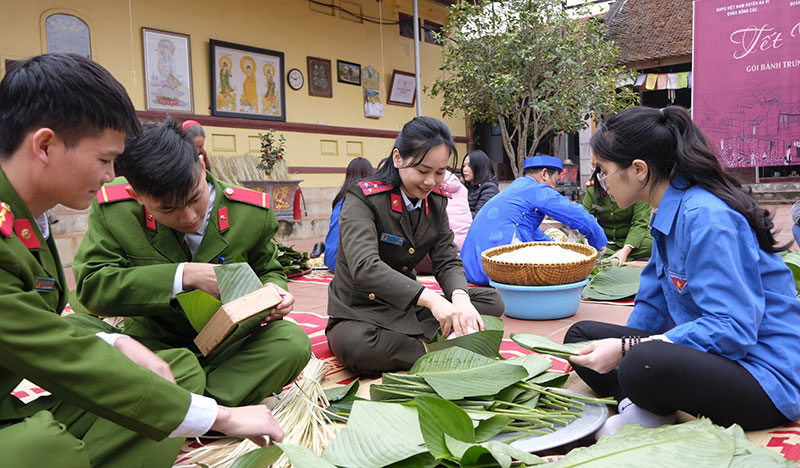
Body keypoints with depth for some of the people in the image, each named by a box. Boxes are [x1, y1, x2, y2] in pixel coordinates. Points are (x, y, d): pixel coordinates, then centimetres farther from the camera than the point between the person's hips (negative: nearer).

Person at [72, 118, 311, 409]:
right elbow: (90, 285, -18)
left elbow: (268, 270, 9)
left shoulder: (250, 211, -9)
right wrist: (184, 275, -28)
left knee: (293, 341, -29)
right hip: (152, 348, 0)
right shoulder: (113, 210, -12)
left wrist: (272, 289, -17)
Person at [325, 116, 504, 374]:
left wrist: (460, 298, -26)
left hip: (410, 309, 6)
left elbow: (448, 261, -3)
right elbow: (365, 267, -34)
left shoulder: (436, 201, 2)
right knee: (354, 344, -40)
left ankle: (409, 344, -19)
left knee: (492, 302, -6)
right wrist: (429, 298, -45)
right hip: (360, 313, -6)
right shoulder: (363, 199, -19)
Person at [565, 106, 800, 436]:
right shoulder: (669, 215, 8)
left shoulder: (706, 217, -22)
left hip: (764, 374, -9)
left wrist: (627, 350, -27)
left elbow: (733, 330, -26)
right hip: (708, 351, 9)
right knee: (581, 335, 4)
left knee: (644, 364, -38)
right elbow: (652, 306, 16)